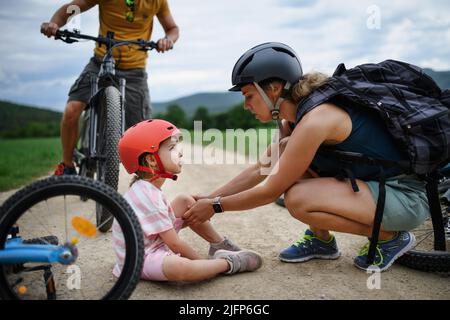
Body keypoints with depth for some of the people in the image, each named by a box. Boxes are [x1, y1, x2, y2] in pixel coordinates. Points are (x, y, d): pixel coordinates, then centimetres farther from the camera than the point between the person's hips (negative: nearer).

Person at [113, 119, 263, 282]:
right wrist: (200, 260, -13)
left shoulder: (147, 189, 2)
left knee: (185, 201, 8)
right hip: (140, 261, -11)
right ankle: (227, 263, -18)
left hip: (156, 243, 11)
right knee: (179, 267, -42)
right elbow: (175, 244, -24)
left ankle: (220, 245, 16)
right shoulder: (146, 196, -28)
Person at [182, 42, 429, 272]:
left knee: (298, 200, -27)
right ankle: (321, 240, 11)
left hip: (407, 195, -9)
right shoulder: (295, 115, 2)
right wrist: (209, 197, 8)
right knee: (284, 151, 1)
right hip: (373, 181, 9)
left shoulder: (314, 121, -26)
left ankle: (391, 237, -4)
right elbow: (260, 169, 9)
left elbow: (270, 191, -19)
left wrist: (215, 206, -8)